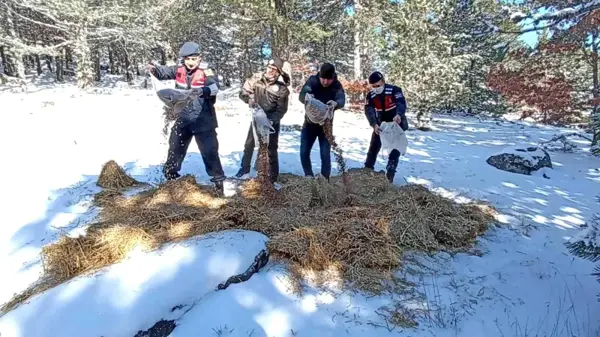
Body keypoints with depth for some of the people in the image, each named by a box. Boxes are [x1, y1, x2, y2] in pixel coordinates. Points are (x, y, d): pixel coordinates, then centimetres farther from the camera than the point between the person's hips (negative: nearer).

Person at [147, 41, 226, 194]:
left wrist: (203, 91, -48)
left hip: (203, 121, -5)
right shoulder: (179, 70, 0)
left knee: (210, 151, -3)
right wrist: (154, 69, -22)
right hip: (183, 119, 5)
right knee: (175, 147, 17)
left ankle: (218, 179, 11)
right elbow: (164, 72, 0)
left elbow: (215, 87, -28)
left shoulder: (205, 73, -13)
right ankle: (170, 174, 37)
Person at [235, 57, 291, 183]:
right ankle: (245, 168, 36)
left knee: (271, 149, 1)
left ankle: (273, 177, 12)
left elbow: (282, 109, -16)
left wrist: (272, 120, -30)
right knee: (249, 144, 15)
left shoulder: (282, 88, -18)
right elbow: (243, 92, -4)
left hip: (272, 121, -3)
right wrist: (250, 100, -24)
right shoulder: (256, 78, -12)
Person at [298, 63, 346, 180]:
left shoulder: (337, 85, -13)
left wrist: (336, 103, -55)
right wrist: (306, 97, -54)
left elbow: (342, 100, -30)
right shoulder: (312, 81, -14)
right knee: (304, 153, 3)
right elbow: (301, 95, -29)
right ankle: (309, 177, 23)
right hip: (310, 123, 1)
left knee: (325, 155, -5)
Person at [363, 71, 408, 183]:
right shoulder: (370, 96, -10)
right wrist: (374, 124, -40)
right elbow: (369, 111, -21)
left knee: (395, 149, -5)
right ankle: (367, 170, 19)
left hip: (396, 124, -3)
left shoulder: (394, 90, -21)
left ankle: (389, 174, 2)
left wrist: (399, 115, -57)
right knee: (373, 148, 6)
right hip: (380, 125, 4)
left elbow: (401, 103, -34)